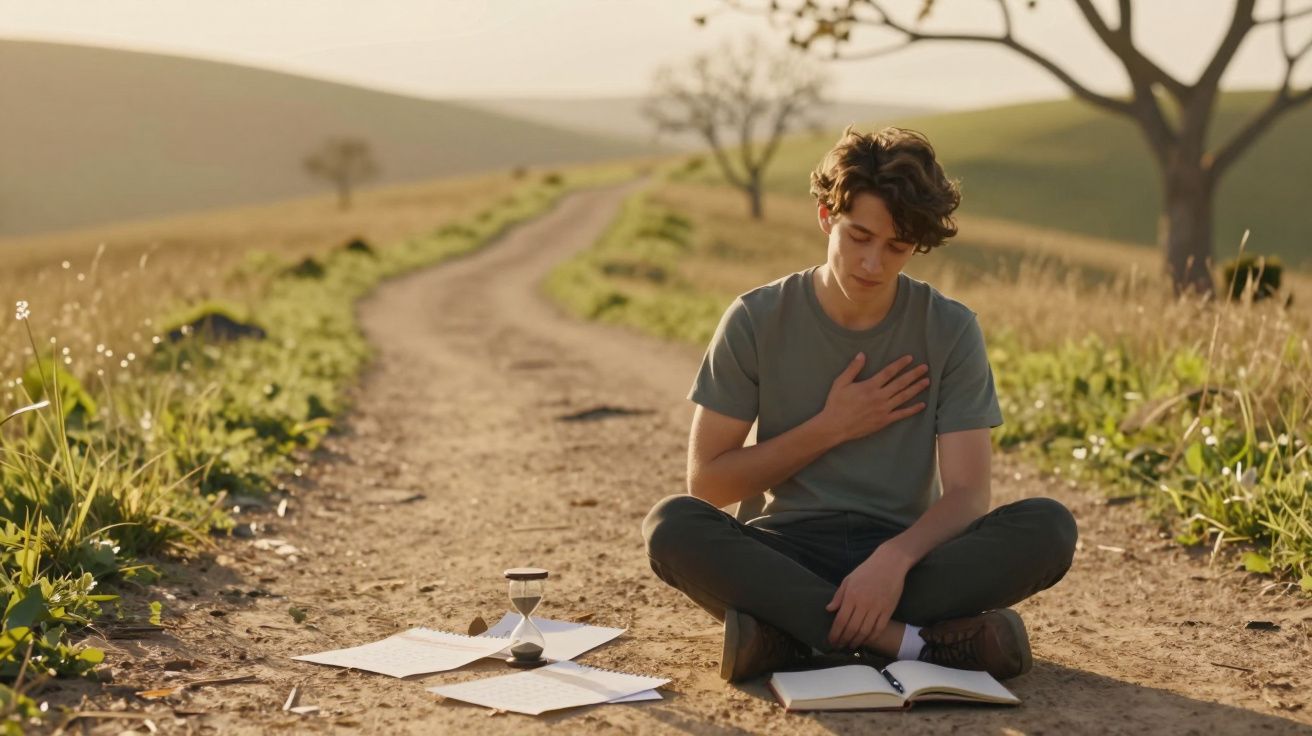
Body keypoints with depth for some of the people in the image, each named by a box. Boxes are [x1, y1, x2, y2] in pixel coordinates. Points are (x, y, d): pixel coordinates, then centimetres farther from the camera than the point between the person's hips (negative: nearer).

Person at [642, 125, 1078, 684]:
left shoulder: (951, 330, -1)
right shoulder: (755, 322, -2)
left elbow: (966, 493, -9)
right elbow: (705, 481, -2)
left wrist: (896, 557, -29)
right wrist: (830, 428, -10)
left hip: (905, 554, 1)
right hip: (783, 554, 0)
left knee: (1048, 528, -26)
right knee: (672, 526, -31)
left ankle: (793, 633, -28)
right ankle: (915, 641, -31)